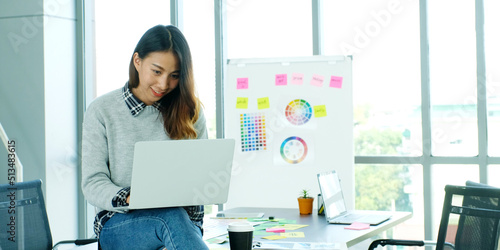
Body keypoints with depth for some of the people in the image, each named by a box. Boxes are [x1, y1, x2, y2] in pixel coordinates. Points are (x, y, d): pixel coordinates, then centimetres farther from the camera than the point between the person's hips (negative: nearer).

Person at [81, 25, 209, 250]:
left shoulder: (190, 113, 10)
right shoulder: (101, 111, 3)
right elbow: (92, 185, -2)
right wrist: (129, 198, -24)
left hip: (183, 218, 2)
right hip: (117, 223, -2)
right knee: (172, 217, -36)